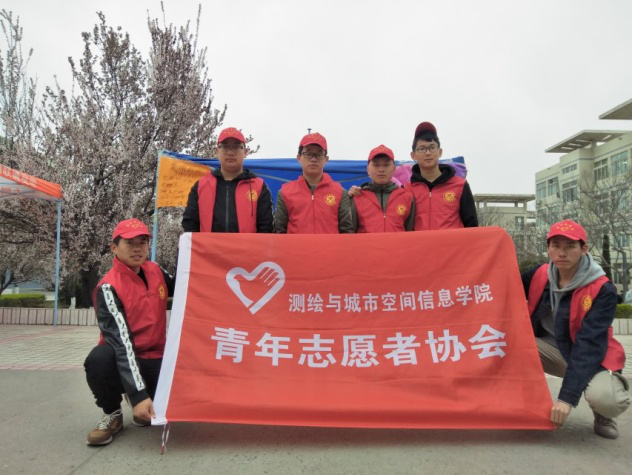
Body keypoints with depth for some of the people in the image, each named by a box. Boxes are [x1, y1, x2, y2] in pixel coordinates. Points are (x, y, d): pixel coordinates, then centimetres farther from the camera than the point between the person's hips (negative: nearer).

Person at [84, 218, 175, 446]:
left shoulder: (155, 271, -1)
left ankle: (147, 409, 15)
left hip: (155, 360, 4)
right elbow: (121, 342, -27)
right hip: (121, 359, -4)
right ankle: (112, 414, -5)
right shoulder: (108, 288, -18)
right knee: (99, 359, -36)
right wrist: (138, 394, -34)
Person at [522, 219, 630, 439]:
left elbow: (588, 345, -29)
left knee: (604, 398, -35)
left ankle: (603, 415, 5)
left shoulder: (603, 290, -22)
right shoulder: (539, 275, -9)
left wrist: (568, 396, -35)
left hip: (591, 359, -3)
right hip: (552, 350, 4)